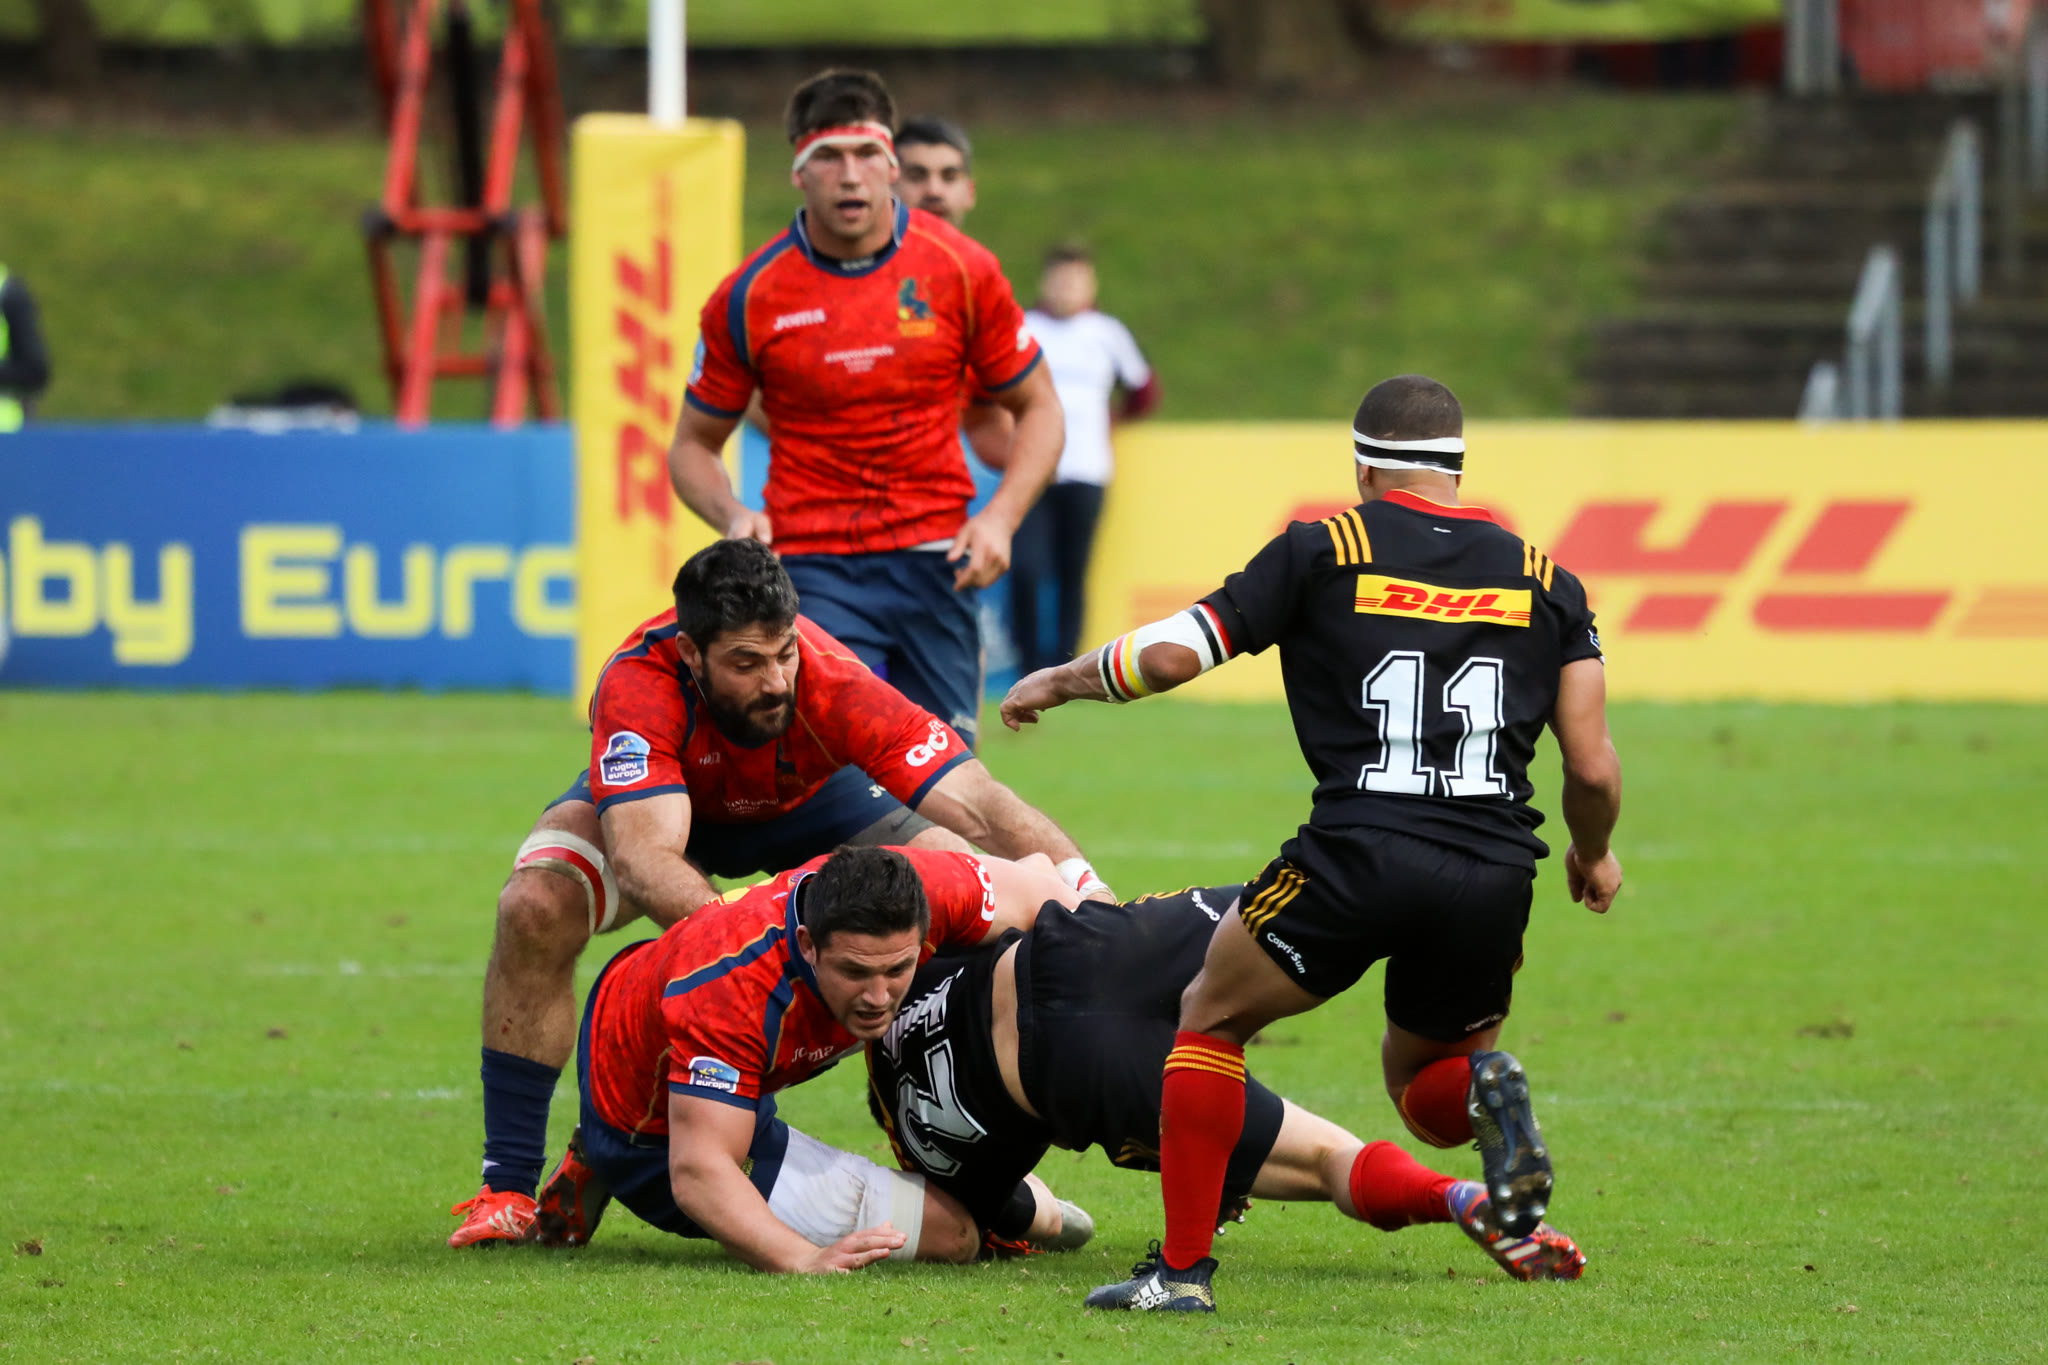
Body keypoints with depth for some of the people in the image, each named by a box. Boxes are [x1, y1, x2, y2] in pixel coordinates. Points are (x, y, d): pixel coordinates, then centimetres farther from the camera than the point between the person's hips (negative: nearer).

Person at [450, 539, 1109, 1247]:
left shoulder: (836, 684, -39)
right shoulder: (638, 686, -41)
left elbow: (982, 807, -41)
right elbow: (642, 857, -53)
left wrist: (1082, 885, -58)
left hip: (807, 803, 1)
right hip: (675, 808, -1)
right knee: (535, 904, -28)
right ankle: (508, 1188, -15)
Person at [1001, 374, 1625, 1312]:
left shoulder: (1324, 548, 6)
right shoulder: (1545, 580, 13)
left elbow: (1171, 654, 3)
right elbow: (1593, 769, 9)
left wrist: (1054, 682, 20)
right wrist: (1595, 857, 30)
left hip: (1357, 856, -3)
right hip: (1495, 875, 3)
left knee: (1211, 1018, 20)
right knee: (1418, 1081, 26)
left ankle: (1182, 1267, 10)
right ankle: (1485, 1089, -11)